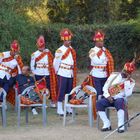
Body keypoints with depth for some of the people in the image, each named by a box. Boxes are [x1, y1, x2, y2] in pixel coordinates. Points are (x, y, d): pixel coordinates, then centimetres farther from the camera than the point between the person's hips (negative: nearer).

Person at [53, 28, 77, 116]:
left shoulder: (72, 50, 10)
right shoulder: (60, 51, -10)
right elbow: (56, 63, -5)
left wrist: (73, 70, 13)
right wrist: (57, 71, 4)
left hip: (71, 74, 6)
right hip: (63, 75, -6)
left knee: (69, 92, 10)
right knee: (61, 92, -3)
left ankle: (69, 108, 18)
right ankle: (60, 109, 1)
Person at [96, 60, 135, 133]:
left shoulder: (131, 82, 2)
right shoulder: (114, 75, 8)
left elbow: (128, 94, -14)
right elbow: (105, 87, 8)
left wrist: (127, 81, -15)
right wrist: (108, 96, -9)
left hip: (120, 99, -3)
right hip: (109, 98, 3)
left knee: (119, 102, -39)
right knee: (99, 103, -27)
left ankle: (121, 126, -37)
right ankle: (107, 124, -22)